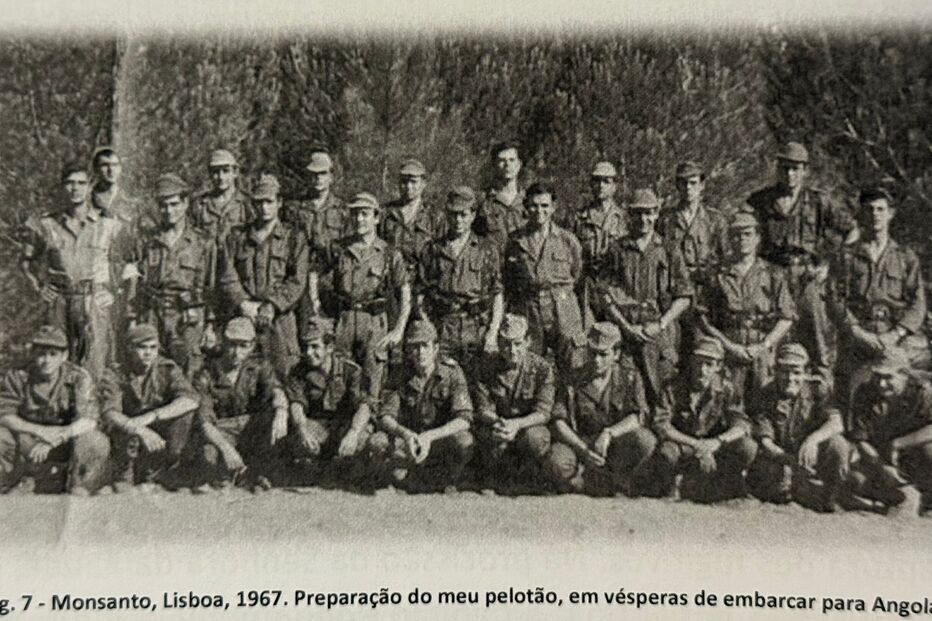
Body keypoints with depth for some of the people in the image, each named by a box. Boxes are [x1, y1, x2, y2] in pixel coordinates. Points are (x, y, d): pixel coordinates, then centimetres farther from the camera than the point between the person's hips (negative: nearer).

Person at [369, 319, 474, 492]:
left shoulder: (452, 372, -14)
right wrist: (404, 433, -35)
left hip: (441, 440, -1)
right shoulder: (402, 377, -6)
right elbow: (385, 417, -12)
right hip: (408, 441, 2)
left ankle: (449, 479, -2)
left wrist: (429, 436, -38)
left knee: (464, 441, -33)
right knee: (376, 442, -25)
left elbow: (464, 419, -23)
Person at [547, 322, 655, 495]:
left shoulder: (629, 378, 0)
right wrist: (583, 449, -24)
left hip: (618, 447, 1)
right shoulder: (572, 382, -1)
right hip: (580, 442, -1)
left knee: (646, 440, -29)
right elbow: (559, 422, -9)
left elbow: (639, 417, -12)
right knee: (558, 460, -34)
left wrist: (608, 433, -28)